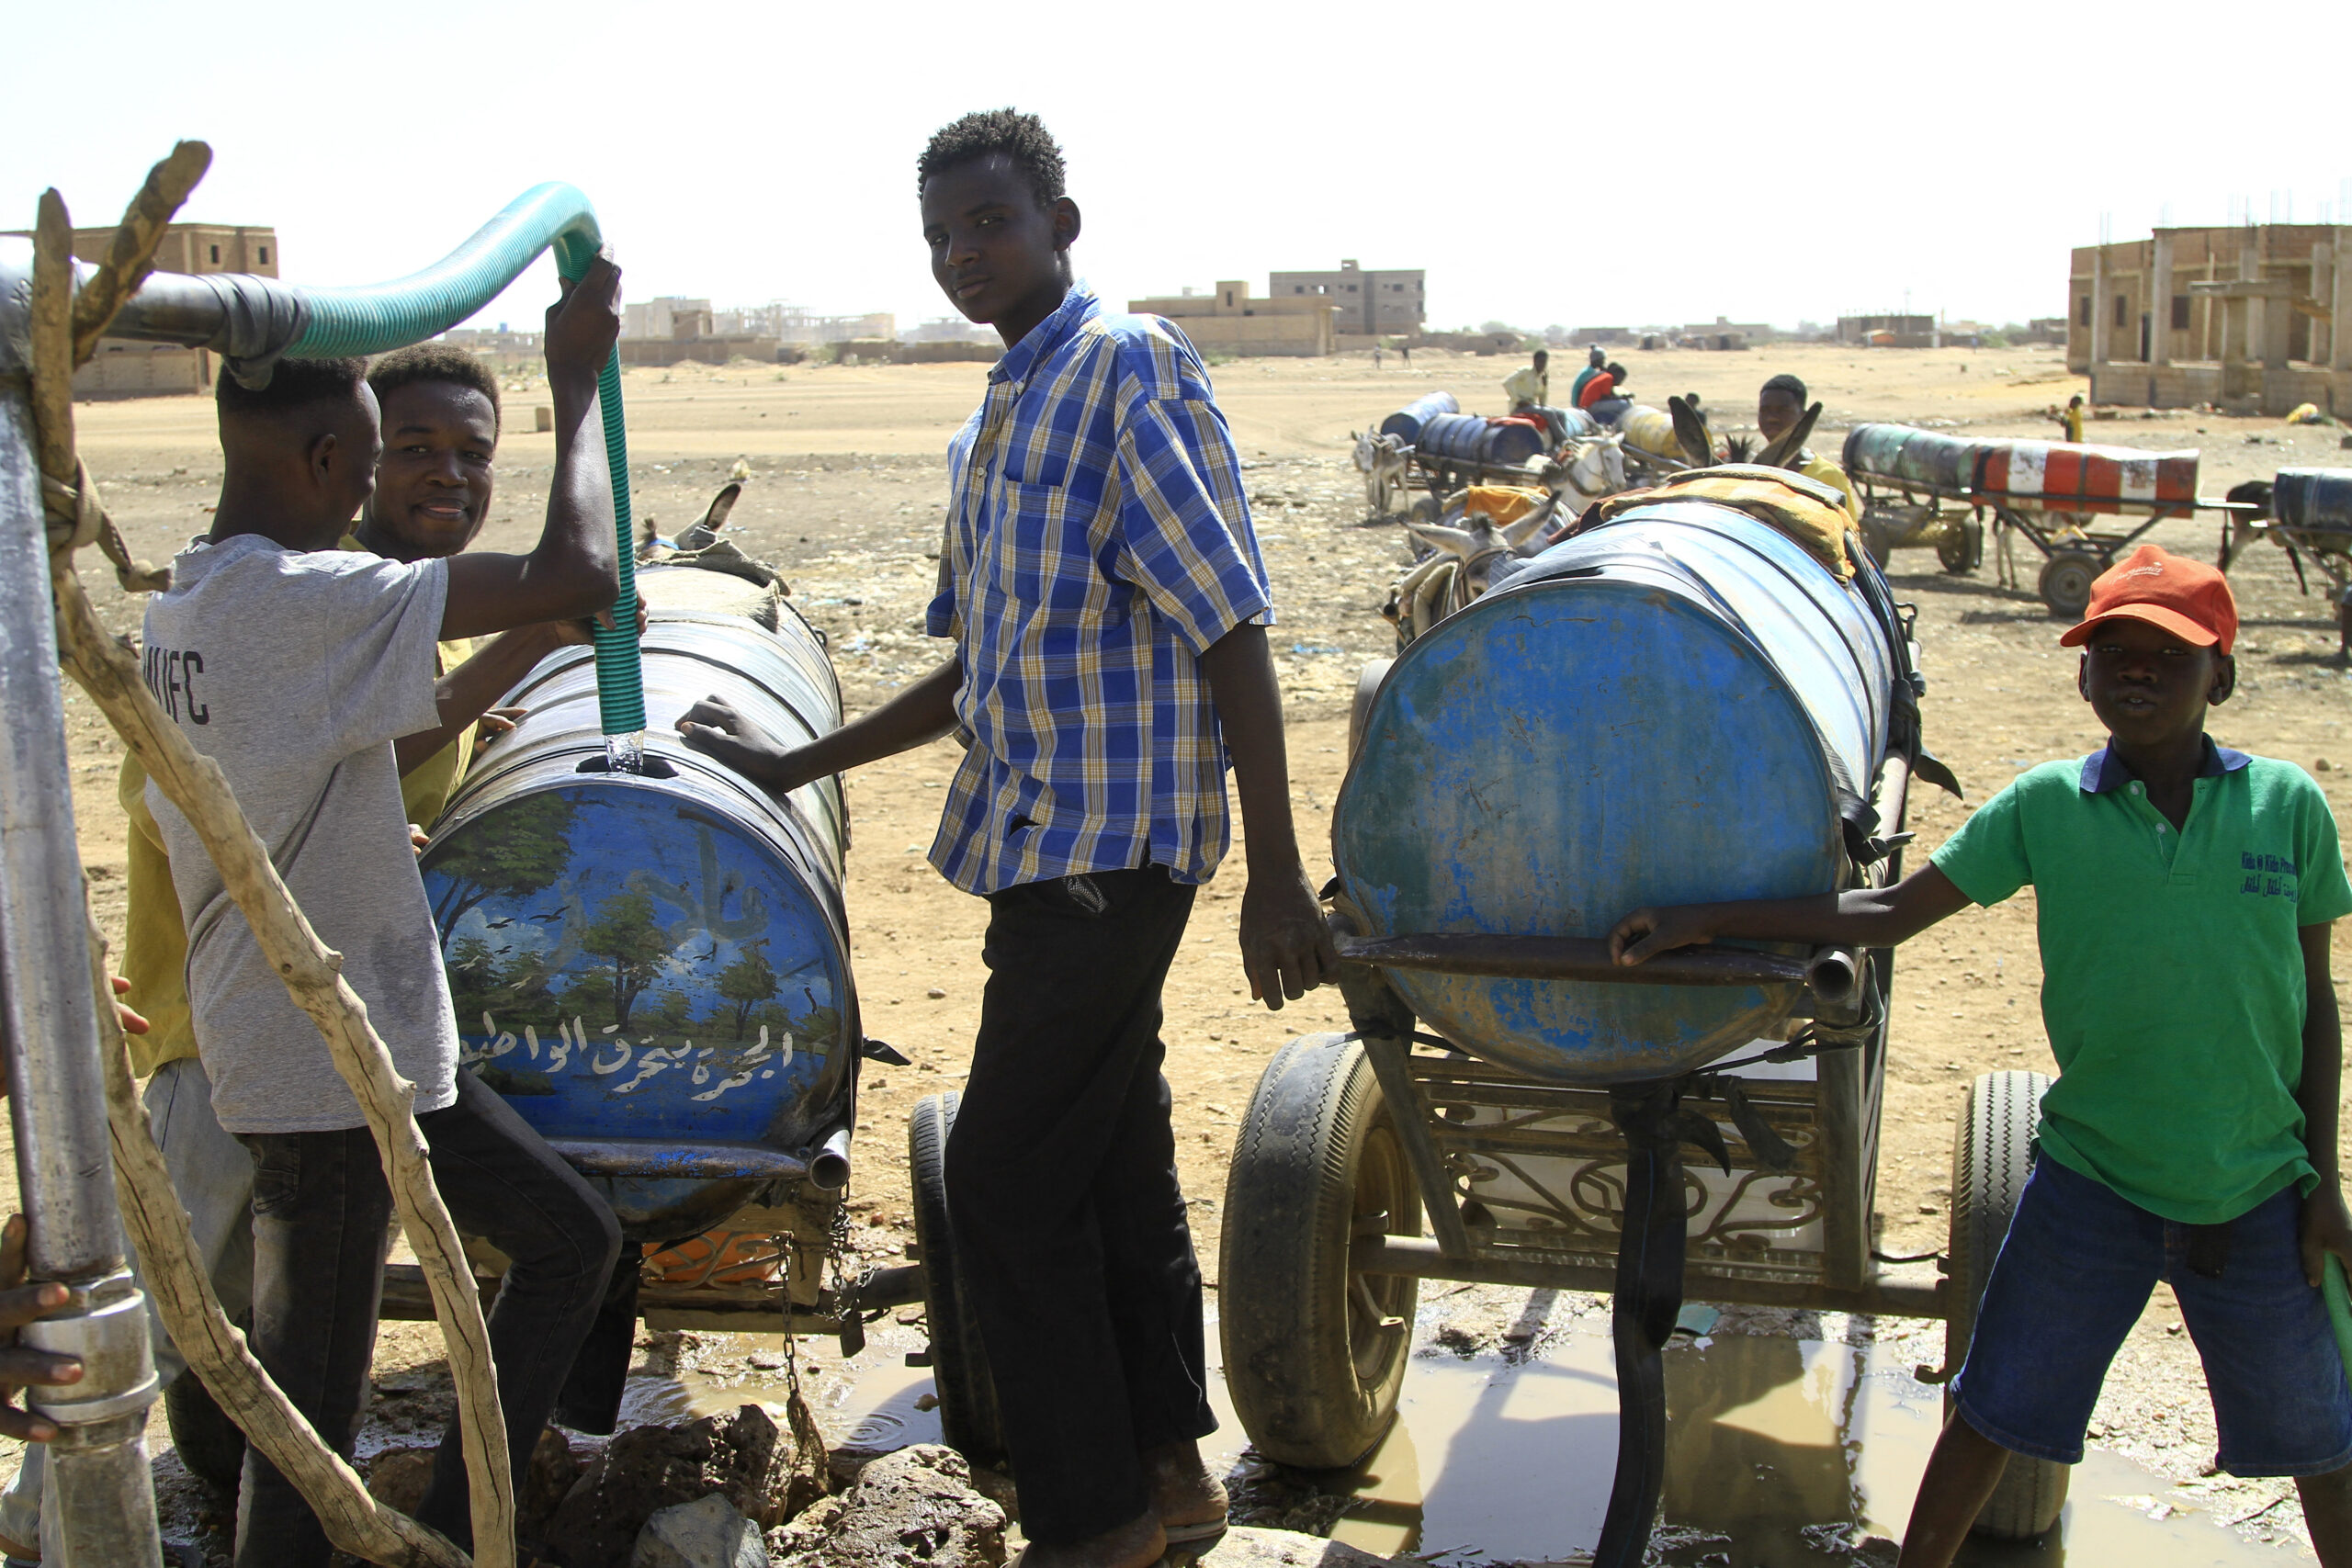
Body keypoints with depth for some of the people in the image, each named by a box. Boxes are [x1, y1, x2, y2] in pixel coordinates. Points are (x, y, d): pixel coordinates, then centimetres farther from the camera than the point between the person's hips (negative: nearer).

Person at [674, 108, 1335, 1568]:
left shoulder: (1133, 369, -10)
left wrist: (1277, 881, -18)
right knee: (1114, 1162, 15)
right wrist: (796, 763, 24)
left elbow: (1232, 630, -15)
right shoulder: (995, 422, 17)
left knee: (1008, 1175, -5)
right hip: (1055, 844, 9)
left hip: (1109, 848, -9)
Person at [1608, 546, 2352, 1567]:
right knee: (1993, 1412, 9)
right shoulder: (2047, 807, -5)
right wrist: (1700, 922, -8)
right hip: (2091, 1180, 0)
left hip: (2257, 1196, 1)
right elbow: (1888, 914, -4)